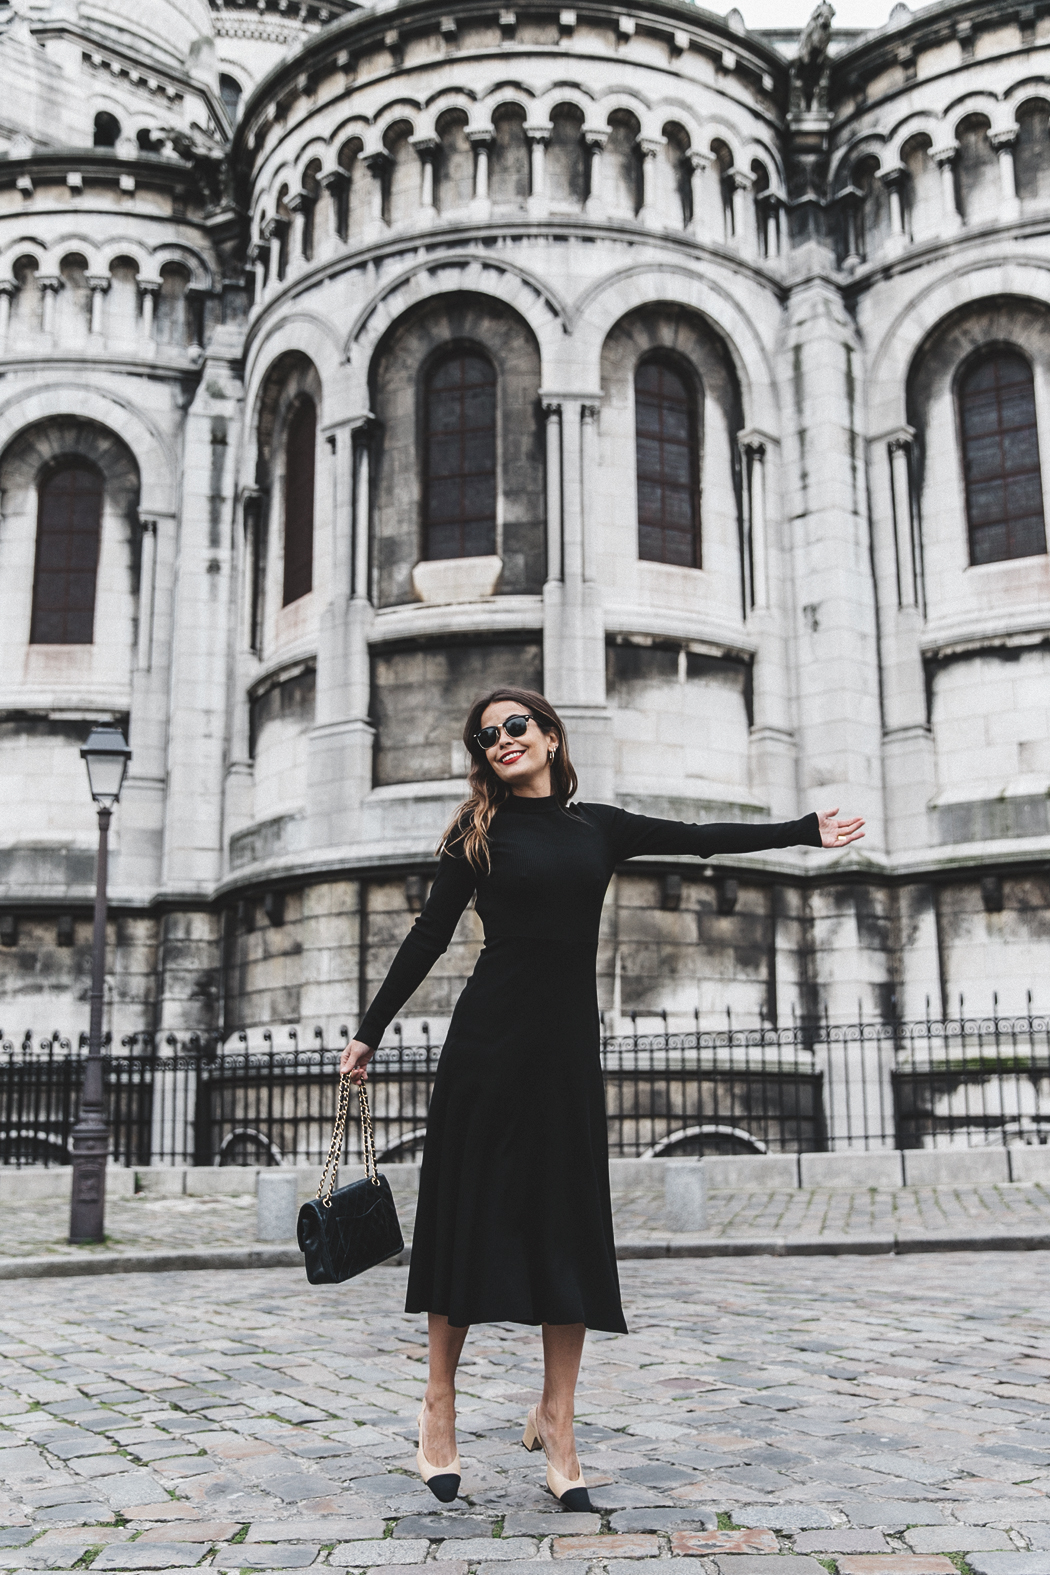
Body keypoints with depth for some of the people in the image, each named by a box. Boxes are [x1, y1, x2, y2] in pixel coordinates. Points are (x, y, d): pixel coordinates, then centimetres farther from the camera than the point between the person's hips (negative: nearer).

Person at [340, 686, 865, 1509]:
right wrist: (370, 1033, 6)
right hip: (490, 1037, -3)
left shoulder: (599, 827, 12)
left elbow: (701, 839, 16)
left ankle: (555, 1418, 12)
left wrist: (807, 831, 18)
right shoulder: (479, 834, 4)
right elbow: (430, 936, 5)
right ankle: (439, 1404, 14)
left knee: (571, 1225, 2)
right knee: (472, 1214, 1)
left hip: (568, 1040, 3)